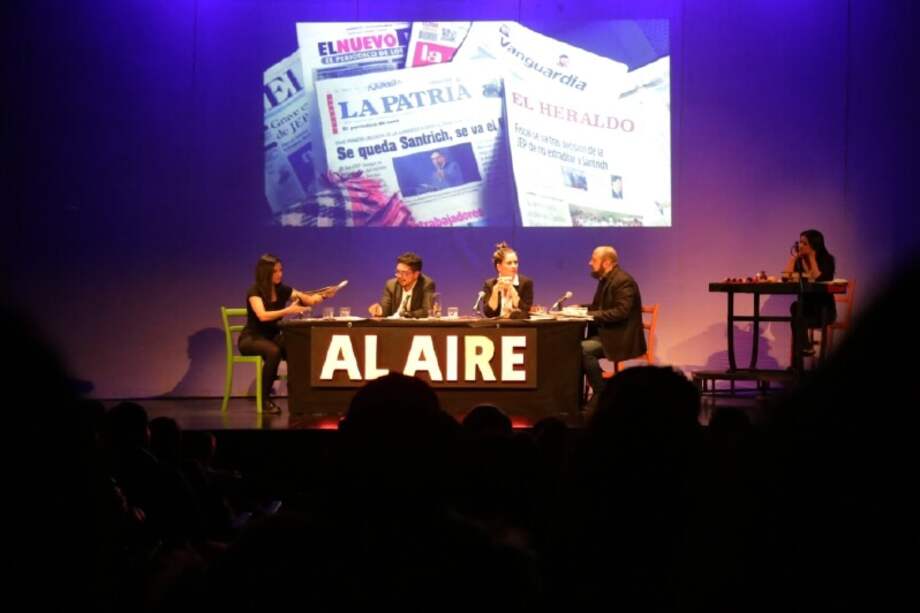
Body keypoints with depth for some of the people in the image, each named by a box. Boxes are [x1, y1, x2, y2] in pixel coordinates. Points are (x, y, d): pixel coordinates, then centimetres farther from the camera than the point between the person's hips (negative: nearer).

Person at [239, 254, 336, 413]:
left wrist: (323, 295, -24)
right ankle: (265, 398, -24)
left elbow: (309, 300, -3)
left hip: (272, 337, 5)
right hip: (252, 339, -5)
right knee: (273, 351, -38)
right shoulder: (254, 292, -15)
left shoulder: (282, 290, 2)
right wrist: (288, 311, -42)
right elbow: (263, 316, -31)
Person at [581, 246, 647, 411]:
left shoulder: (623, 281, -15)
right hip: (605, 333, 9)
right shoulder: (605, 280, 16)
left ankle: (602, 394, -18)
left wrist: (591, 314, -23)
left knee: (583, 349, -29)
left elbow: (621, 311, -24)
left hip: (620, 337, -9)